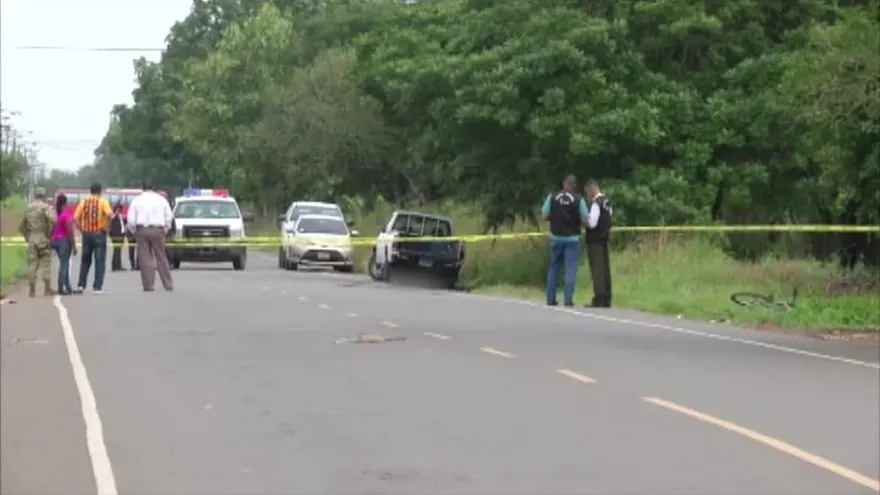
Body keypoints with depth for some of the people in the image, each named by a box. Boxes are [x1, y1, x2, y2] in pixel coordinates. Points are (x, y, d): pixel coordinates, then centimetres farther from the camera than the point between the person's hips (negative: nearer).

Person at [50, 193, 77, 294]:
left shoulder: (54, 213, 4)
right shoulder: (67, 214, -13)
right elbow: (70, 231, -14)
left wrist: (52, 242, 14)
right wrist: (74, 246, -10)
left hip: (55, 240, 6)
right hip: (64, 240, -6)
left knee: (64, 263, 16)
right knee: (64, 264, -2)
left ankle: (68, 287, 19)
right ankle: (61, 288, -4)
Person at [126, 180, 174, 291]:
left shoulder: (137, 200, 5)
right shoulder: (161, 199, 8)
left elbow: (131, 219, -2)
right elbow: (169, 216, 5)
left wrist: (134, 231, 10)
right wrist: (165, 230, 13)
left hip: (142, 230, -1)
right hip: (158, 230, 1)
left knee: (145, 258, 1)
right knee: (161, 258, 8)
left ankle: (148, 285, -3)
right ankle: (168, 285, 8)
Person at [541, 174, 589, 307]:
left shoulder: (552, 197, -3)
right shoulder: (579, 200, -7)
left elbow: (545, 216, -2)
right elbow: (585, 220, -8)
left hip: (556, 237, 2)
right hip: (572, 238, -2)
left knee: (554, 268, 13)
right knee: (571, 269, 1)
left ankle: (551, 298, 13)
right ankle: (568, 299, -5)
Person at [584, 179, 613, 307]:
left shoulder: (596, 203, -16)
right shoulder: (607, 202, 11)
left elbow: (592, 223, -20)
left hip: (595, 240, -9)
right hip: (605, 237, 9)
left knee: (596, 268, -8)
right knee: (605, 268, 9)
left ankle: (599, 299, -10)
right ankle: (606, 300, 11)